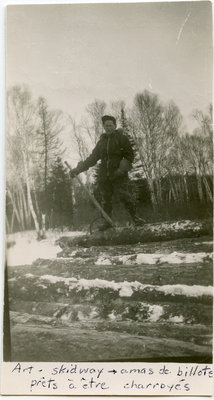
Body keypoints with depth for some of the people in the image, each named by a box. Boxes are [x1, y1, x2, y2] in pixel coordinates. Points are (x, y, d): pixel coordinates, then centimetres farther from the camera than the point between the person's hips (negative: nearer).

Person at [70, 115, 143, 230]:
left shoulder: (122, 138, 5)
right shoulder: (101, 141, 18)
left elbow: (130, 155, -1)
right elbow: (92, 158, 20)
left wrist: (122, 168, -15)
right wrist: (78, 169, 11)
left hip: (119, 174, -5)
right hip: (104, 175, 5)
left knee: (124, 196, -14)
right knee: (106, 199, 5)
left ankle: (134, 217, -2)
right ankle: (107, 221, 14)